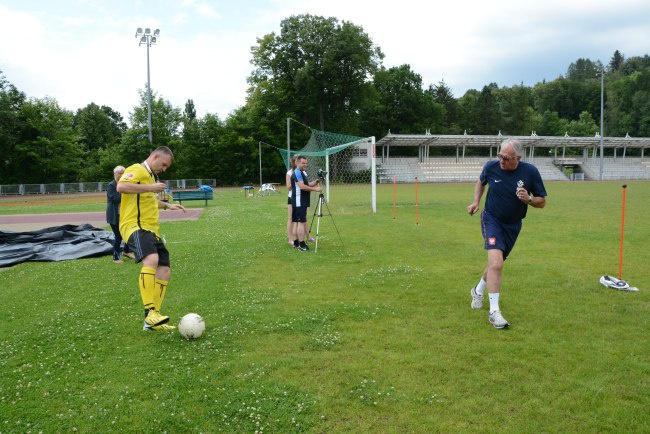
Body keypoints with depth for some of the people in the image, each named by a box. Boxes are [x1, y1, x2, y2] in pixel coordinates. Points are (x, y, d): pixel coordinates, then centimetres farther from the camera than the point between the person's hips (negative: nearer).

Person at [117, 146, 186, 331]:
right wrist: (150, 187, -21)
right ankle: (150, 313, -35)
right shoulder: (137, 170, -3)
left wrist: (167, 205, 35)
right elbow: (121, 186, -23)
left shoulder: (151, 176, 27)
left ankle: (151, 320, 9)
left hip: (151, 230, 10)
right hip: (135, 226, -10)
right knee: (151, 259, -34)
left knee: (164, 270, 3)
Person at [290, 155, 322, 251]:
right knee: (301, 222, -10)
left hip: (302, 201, 10)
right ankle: (301, 244, -10)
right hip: (299, 201, -10)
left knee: (297, 222, 11)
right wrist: (315, 189, -21)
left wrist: (316, 181, 3)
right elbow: (302, 186, -23)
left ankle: (296, 243, 16)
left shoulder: (303, 172, 18)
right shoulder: (297, 173, -13)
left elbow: (307, 184, 20)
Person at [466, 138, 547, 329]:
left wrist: (528, 199, -25)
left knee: (495, 263, 17)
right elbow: (481, 182, 12)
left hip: (513, 226, 3)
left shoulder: (530, 172, -13)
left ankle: (478, 290, 45)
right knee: (496, 264, -22)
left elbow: (542, 202, -4)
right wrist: (476, 201, -2)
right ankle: (494, 312, -15)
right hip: (492, 220, -2)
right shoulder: (491, 166, -12)